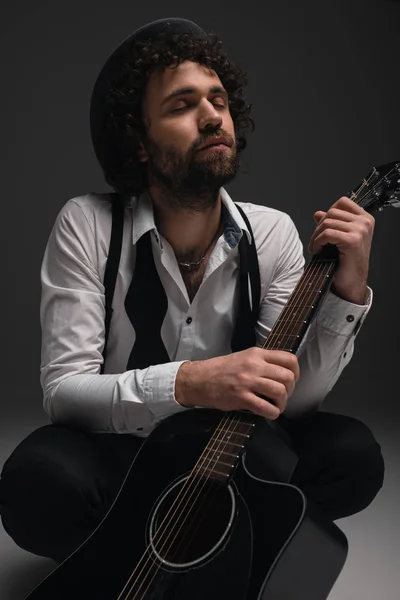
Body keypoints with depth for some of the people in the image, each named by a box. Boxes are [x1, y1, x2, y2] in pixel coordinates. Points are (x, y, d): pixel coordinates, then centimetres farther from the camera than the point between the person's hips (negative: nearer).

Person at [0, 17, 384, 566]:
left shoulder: (273, 233, -6)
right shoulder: (88, 226, -14)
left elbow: (292, 401, -9)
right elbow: (63, 391, -20)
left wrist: (348, 292, -24)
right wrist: (189, 383, -37)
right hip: (113, 454, -2)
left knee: (352, 454, -21)